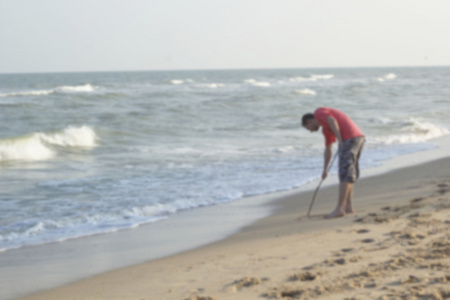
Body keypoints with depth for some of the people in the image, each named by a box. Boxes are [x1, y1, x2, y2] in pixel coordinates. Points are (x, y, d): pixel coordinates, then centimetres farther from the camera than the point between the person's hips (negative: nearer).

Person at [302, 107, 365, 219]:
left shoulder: (318, 112, 6)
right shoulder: (326, 128, 32)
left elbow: (332, 120, -14)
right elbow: (328, 150, 37)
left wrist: (340, 140, -17)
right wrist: (325, 169, 41)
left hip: (349, 138, -9)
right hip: (359, 137, 9)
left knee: (345, 174, -9)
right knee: (350, 173, 18)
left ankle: (339, 209, -10)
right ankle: (348, 206, 17)